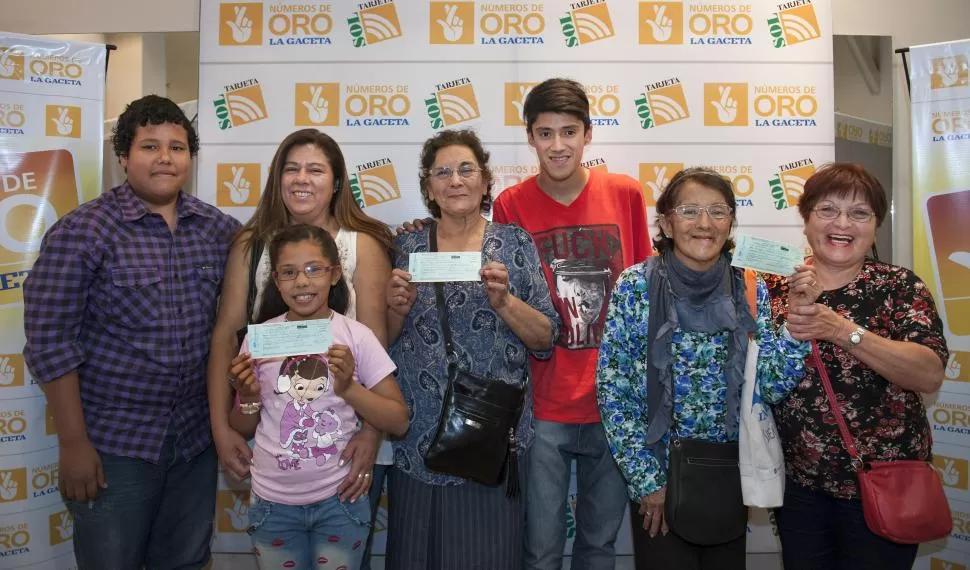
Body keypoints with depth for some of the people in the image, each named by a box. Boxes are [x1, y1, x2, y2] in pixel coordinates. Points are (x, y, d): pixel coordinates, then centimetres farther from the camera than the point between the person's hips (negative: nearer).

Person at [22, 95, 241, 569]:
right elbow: (49, 340, -12)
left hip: (197, 438, 4)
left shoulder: (220, 229, 1)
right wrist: (73, 442, -12)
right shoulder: (81, 231, -11)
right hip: (114, 443, -4)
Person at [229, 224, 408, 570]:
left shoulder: (356, 336, -9)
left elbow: (400, 423, -8)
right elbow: (243, 430, 7)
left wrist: (348, 388, -20)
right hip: (273, 503, 2)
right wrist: (248, 395, -13)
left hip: (340, 501, -2)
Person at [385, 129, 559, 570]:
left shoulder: (514, 244, 1)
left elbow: (547, 339, -2)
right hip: (418, 438, 1)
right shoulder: (408, 247, 5)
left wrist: (503, 300, -18)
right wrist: (397, 308, -13)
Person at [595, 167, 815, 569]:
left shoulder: (750, 289, -4)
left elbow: (774, 386, -8)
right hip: (657, 475, -3)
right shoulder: (635, 287, -12)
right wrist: (645, 481, -11)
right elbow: (614, 392, -10)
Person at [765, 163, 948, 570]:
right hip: (799, 484, 2)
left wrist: (841, 329, -28)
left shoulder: (900, 287, -5)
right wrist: (795, 311, -17)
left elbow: (931, 374, -19)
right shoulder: (779, 286, -1)